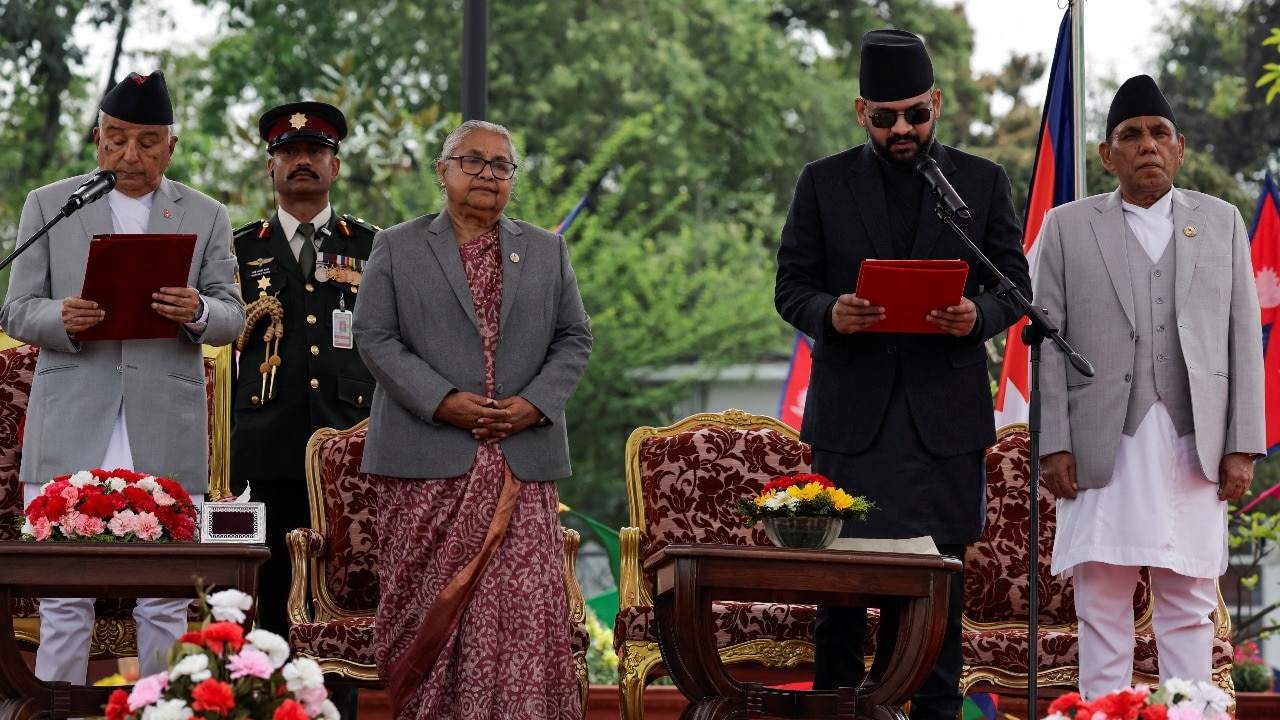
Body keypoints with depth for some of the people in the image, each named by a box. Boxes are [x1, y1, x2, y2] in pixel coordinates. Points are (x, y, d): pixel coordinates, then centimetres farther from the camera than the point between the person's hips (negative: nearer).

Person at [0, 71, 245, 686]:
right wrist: (61, 319, -16)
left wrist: (198, 312, -16)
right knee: (65, 603, -3)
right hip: (71, 432, -1)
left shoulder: (206, 217, 14)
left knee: (164, 605, 1)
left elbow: (231, 317, 8)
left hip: (167, 437, 1)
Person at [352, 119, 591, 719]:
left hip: (522, 459, 2)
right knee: (428, 604, -2)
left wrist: (535, 403, -6)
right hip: (427, 463, -1)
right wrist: (442, 401, -12)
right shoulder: (397, 248, 9)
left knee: (524, 606, -6)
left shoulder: (546, 251, 16)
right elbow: (374, 338, 0)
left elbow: (574, 338, 12)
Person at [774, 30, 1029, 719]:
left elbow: (1015, 286, 8)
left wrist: (978, 316, -14)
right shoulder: (823, 183, 7)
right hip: (851, 410, 0)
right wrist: (829, 312, -16)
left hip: (945, 412, 0)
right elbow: (790, 286, 6)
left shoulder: (983, 182, 8)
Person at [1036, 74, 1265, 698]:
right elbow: (1047, 342, 4)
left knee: (1188, 603, 2)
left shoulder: (1221, 223, 13)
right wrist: (1053, 446, -5)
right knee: (1102, 604, -2)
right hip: (1104, 447, -1)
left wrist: (1242, 446, 1)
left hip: (1194, 446, 1)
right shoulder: (1067, 227, 9)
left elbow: (1244, 338, 9)